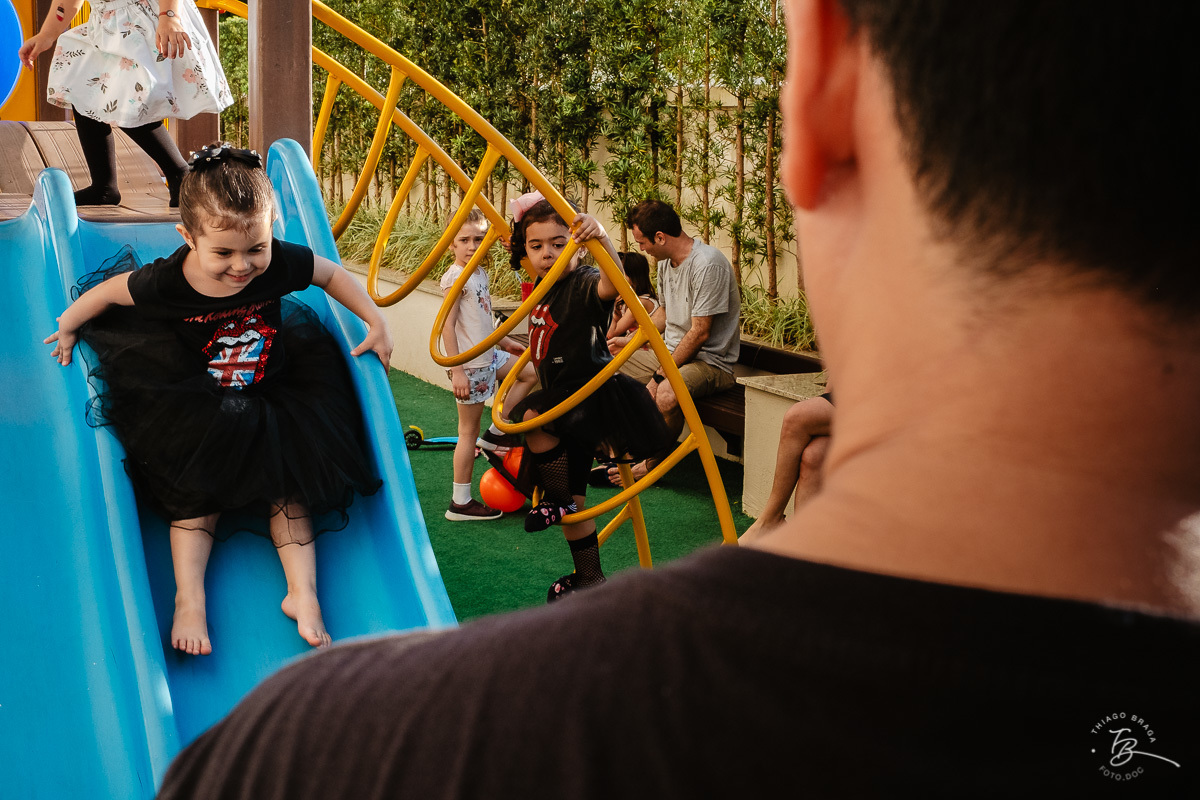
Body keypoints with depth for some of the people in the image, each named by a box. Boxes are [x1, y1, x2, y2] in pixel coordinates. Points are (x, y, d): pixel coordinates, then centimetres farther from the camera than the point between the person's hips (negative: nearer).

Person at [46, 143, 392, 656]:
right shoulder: (168, 282, -26)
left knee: (287, 483, -1)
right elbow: (109, 291, -7)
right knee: (195, 489, -5)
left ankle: (302, 591, 3)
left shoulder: (279, 263, -23)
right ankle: (189, 597, 1)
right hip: (197, 410, -2)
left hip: (269, 394, 2)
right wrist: (68, 325, 9)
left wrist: (375, 322, -2)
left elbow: (333, 275, -3)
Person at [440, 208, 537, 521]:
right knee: (468, 430, -3)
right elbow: (447, 326, -19)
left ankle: (495, 434, 17)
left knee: (531, 372, 17)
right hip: (469, 364, -9)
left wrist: (503, 341, 26)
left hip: (488, 356, 9)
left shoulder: (480, 272, 10)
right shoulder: (455, 277, -17)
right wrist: (457, 371, -21)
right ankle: (460, 504, 6)